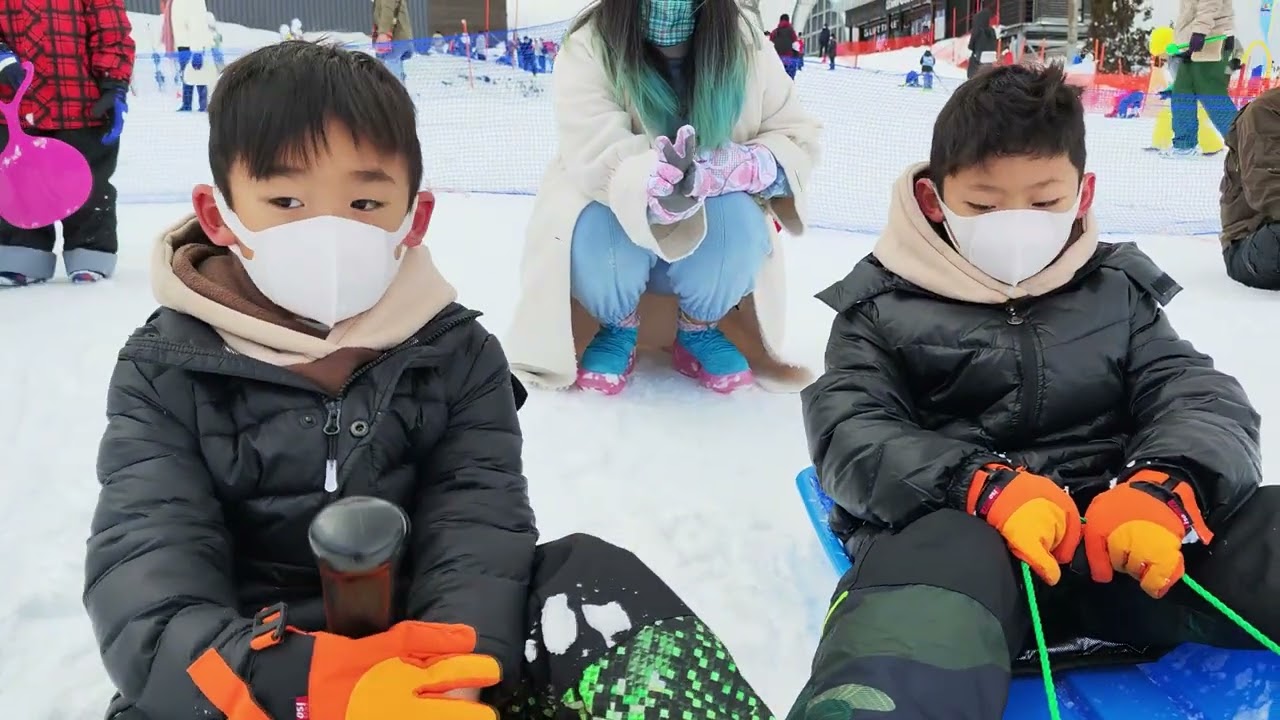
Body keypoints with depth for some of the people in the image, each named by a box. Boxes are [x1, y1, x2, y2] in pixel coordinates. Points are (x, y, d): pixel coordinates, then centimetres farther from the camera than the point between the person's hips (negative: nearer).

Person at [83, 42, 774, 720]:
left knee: (594, 577, -23)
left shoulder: (459, 356, 1)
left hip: (430, 652, 2)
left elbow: (480, 533, -12)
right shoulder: (166, 374, -4)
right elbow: (145, 574, -16)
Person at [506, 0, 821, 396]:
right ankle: (617, 328, -1)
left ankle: (700, 329, -3)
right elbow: (596, 156, -29)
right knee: (598, 232, -34)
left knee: (737, 215, -31)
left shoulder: (743, 46, -11)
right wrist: (654, 182, -52)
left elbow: (798, 135, -7)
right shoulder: (588, 48, -18)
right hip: (608, 209, -1)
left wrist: (749, 163, -31)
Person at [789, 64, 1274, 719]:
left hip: (1123, 534, 4)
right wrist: (981, 485, -20)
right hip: (958, 523, -3)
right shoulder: (882, 305, 11)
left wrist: (1167, 486, -19)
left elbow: (1200, 395, 8)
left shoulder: (1116, 293, 19)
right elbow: (850, 434, -1)